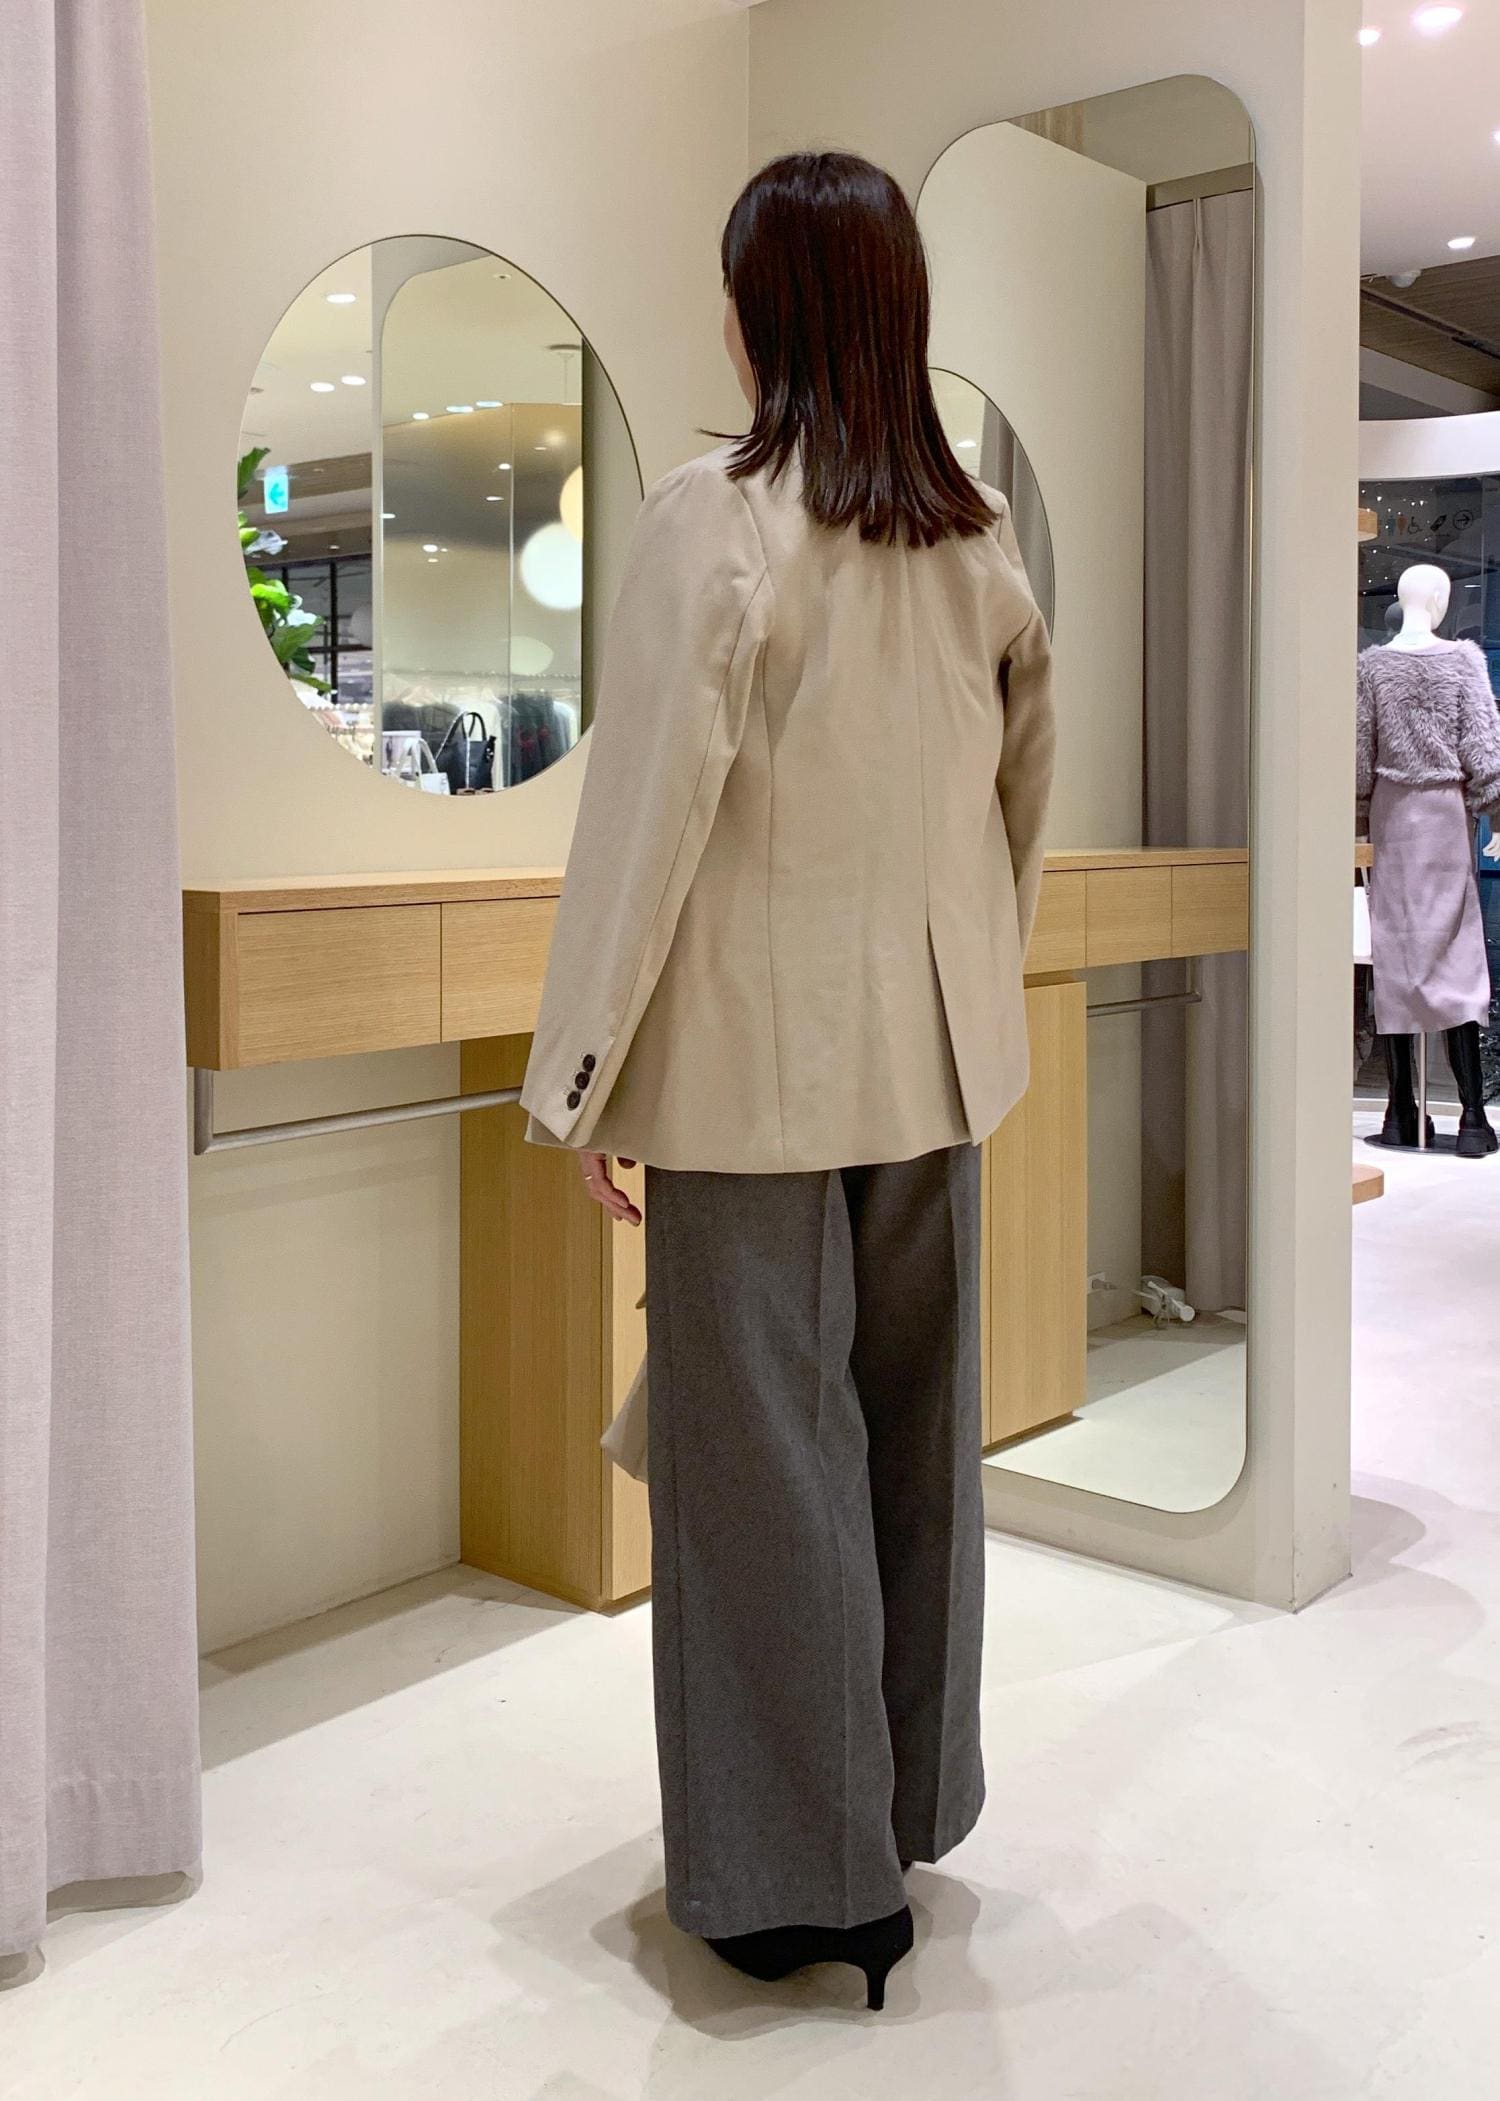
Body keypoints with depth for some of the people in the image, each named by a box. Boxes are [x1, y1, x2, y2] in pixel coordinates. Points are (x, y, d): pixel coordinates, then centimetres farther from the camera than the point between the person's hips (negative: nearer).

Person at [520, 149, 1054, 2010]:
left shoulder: (710, 523, -13)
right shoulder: (981, 537, 5)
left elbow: (650, 808, -14)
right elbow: (1027, 788, 12)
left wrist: (580, 1069, -7)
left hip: (753, 1066, -6)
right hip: (930, 1060, 6)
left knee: (762, 1453, 5)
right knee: (916, 1433, 16)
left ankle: (799, 1873, 17)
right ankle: (909, 1805, 32)